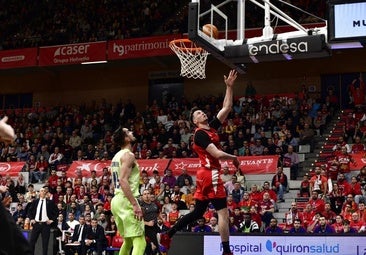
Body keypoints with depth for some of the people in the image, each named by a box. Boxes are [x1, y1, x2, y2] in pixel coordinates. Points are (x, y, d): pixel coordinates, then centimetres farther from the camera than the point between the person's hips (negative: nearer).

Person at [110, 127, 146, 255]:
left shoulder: (117, 156, 19)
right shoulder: (128, 155, -11)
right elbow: (123, 180, -22)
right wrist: (135, 204, -25)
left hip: (116, 200, 10)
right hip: (126, 201, -10)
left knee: (128, 241, 22)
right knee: (139, 242, -12)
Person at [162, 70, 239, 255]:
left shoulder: (212, 127, 15)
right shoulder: (200, 134, -11)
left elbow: (226, 108, 16)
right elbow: (217, 154, -21)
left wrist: (229, 87, 11)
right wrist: (234, 158, -5)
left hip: (207, 174, 10)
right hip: (210, 174, -10)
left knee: (198, 212, 13)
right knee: (223, 212, -6)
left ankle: (167, 235, 13)